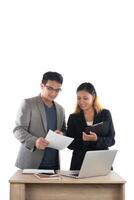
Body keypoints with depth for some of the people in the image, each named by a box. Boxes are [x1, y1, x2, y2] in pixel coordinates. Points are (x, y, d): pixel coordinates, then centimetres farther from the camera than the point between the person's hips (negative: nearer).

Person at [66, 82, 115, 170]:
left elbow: (111, 140, -1)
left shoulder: (105, 114, 1)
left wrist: (97, 139, -21)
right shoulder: (73, 118, 3)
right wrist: (82, 140, -20)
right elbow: (70, 144, 0)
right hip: (79, 164, 1)